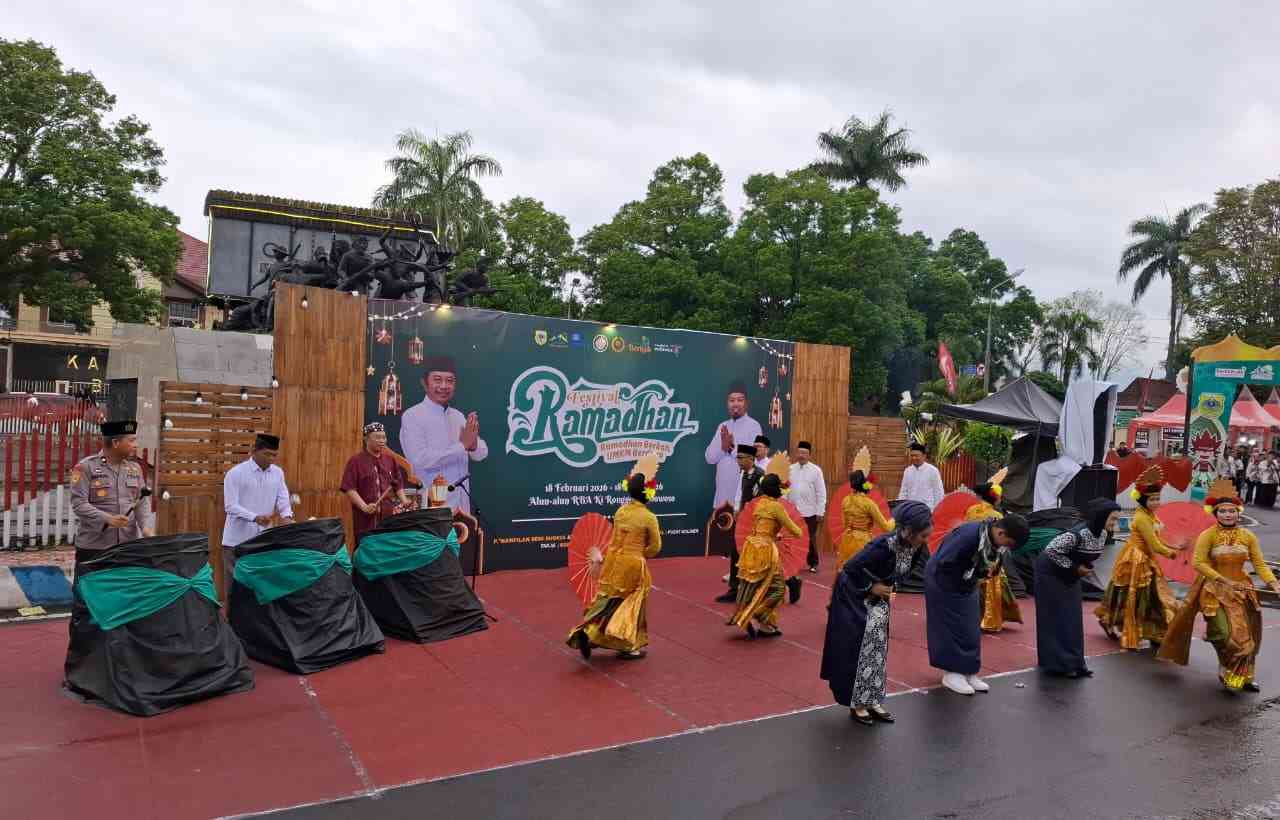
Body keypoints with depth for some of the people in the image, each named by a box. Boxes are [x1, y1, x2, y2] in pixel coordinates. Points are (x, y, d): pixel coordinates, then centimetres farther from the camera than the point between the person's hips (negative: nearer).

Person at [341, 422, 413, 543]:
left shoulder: (390, 459, 12)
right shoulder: (356, 461, -3)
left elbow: (398, 484, 18)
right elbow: (349, 488, -10)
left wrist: (404, 502, 2)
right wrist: (364, 507, -20)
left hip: (389, 517, 4)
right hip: (366, 519, -4)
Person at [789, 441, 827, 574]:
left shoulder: (815, 470, -4)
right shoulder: (790, 469, 4)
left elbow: (821, 493, -4)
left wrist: (820, 512, -7)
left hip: (810, 512, -2)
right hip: (793, 511, 2)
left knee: (811, 538, 8)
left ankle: (813, 563, 21)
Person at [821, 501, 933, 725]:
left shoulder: (911, 545, -10)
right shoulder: (885, 546, -33)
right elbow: (851, 568, -27)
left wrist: (888, 589, -2)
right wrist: (871, 587, -18)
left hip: (878, 599, 8)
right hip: (855, 596, -7)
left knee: (877, 647, 10)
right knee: (858, 651, -2)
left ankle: (872, 701, 18)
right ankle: (857, 704, 9)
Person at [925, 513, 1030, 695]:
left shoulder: (994, 539, -11)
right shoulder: (969, 535, -35)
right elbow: (944, 563, -32)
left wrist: (976, 579, -7)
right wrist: (964, 581, -20)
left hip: (966, 585, 8)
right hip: (944, 581, -8)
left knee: (971, 629, 9)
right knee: (952, 628, -2)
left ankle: (968, 672, 18)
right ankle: (952, 673, 9)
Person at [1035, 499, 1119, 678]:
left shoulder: (1102, 534, -6)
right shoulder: (1078, 533, -32)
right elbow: (1051, 550, -30)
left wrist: (1086, 568, -5)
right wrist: (1074, 568, -24)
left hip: (1070, 576, 8)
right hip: (1051, 573, -8)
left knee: (1073, 618, 8)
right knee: (1056, 619, -2)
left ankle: (1074, 663, 16)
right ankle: (1059, 663, 5)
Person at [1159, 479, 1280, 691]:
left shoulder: (1248, 536, -2)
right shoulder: (1208, 535, -15)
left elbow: (1260, 564, -3)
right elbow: (1199, 563, -19)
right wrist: (1224, 581, -24)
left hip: (1241, 589, 5)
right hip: (1214, 590, -5)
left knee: (1248, 634, 15)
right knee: (1225, 633, -12)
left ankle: (1244, 676, 36)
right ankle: (1228, 670, 17)